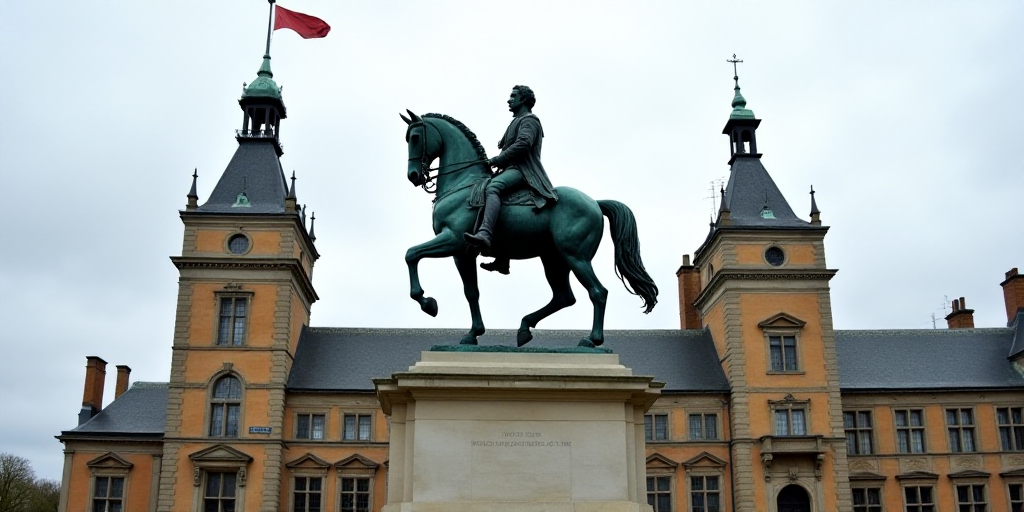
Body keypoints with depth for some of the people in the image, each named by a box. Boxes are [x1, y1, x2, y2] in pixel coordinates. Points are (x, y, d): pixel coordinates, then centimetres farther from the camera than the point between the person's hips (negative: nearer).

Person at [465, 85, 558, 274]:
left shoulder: (529, 120, 1)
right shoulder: (517, 121, 32)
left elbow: (522, 144, -17)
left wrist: (497, 160, -15)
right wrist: (498, 161, 15)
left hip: (522, 170, -11)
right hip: (514, 169, 11)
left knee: (492, 188, -35)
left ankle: (484, 235, -58)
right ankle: (502, 261, 20)